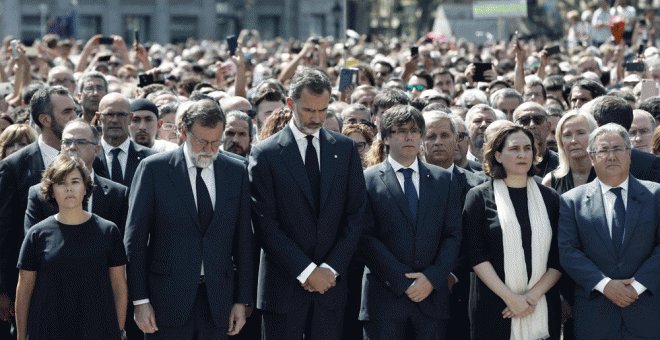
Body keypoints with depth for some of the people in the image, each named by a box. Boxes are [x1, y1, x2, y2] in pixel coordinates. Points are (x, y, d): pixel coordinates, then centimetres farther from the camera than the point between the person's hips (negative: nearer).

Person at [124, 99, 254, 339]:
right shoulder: (153, 169, -2)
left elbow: (243, 240, 9)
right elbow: (135, 240, -2)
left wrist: (242, 301, 5)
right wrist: (140, 300, -6)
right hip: (168, 300, -2)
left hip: (218, 301, 3)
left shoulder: (236, 172, 7)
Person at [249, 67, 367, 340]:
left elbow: (357, 215, 6)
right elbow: (265, 225, -7)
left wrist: (332, 268, -5)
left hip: (331, 284, 3)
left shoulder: (345, 149, 9)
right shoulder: (265, 154, -2)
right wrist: (307, 270, -12)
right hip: (284, 286, -2)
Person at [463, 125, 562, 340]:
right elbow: (476, 256, -4)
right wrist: (510, 297, -12)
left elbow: (559, 259, 6)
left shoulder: (549, 198, 10)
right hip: (494, 307, -2)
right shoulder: (479, 197, 3)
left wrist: (534, 294, -8)